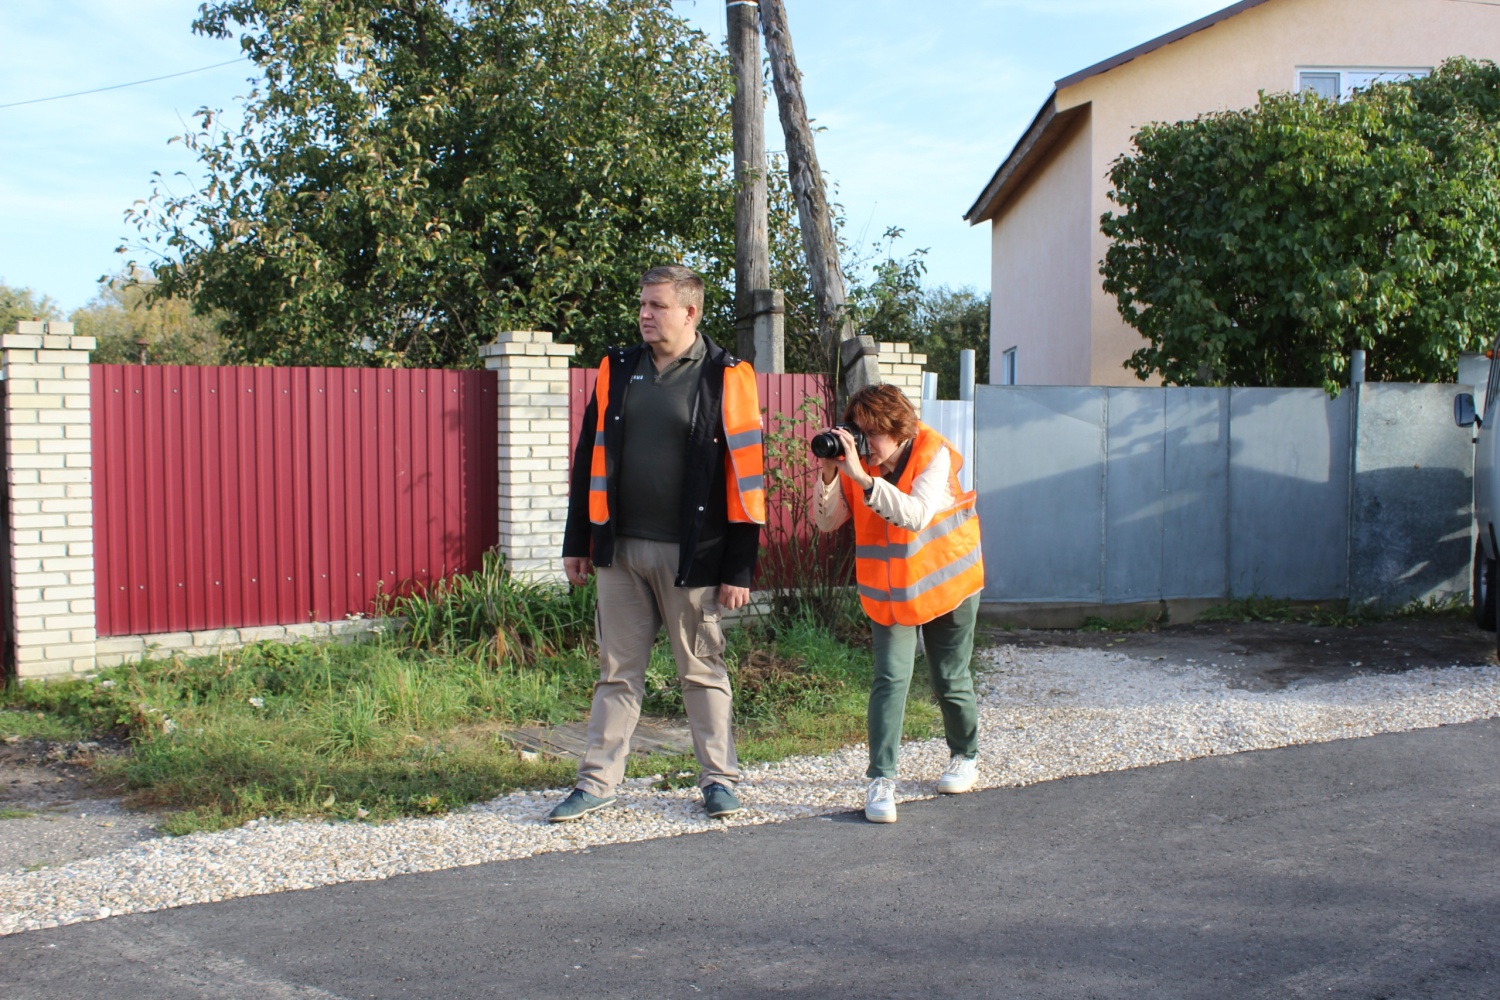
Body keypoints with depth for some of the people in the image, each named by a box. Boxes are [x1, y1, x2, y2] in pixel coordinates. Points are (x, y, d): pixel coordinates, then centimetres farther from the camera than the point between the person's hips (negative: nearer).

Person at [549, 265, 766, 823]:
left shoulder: (726, 378, -4)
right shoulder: (617, 370, 9)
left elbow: (745, 477, -6)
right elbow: (590, 458, 14)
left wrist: (739, 568, -9)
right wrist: (577, 543, 11)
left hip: (690, 556, -4)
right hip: (619, 549, 4)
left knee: (702, 669, 7)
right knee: (617, 670, 10)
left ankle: (719, 778, 19)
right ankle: (598, 782, 17)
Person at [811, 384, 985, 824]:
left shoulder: (933, 454, -19)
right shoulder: (857, 462, -8)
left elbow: (915, 515, -35)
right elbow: (825, 522, -9)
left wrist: (863, 478, -40)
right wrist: (829, 473, -24)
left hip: (946, 585, -2)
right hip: (889, 591, 2)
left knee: (950, 680, 10)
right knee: (891, 679, -11)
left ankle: (965, 755, 35)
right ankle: (881, 780, -10)